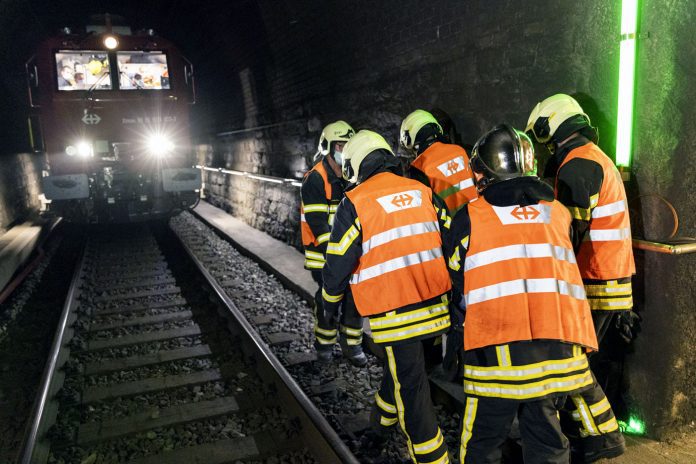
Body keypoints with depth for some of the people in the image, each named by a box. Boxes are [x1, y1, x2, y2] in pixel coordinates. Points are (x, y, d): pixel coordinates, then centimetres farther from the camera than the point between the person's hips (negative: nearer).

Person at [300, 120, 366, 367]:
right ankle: (324, 344, 21)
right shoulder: (315, 179, -13)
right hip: (324, 253, -6)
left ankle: (352, 344, 19)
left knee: (354, 296, 5)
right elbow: (316, 221, -19)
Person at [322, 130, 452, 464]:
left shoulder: (354, 203, -8)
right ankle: (380, 429, 44)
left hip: (392, 314, -6)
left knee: (411, 389, 7)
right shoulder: (423, 192, 7)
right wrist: (450, 291, 21)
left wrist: (330, 303, 12)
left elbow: (338, 263, -6)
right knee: (400, 371, 24)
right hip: (434, 306, 6)